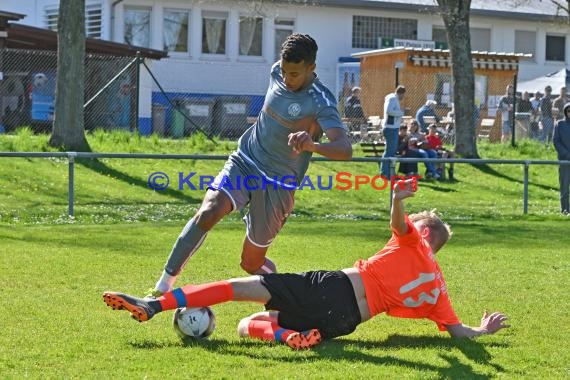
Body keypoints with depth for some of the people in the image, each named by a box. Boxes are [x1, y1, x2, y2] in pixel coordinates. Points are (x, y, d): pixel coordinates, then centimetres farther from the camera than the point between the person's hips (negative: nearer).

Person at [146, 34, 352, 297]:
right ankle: (164, 286, -22)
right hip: (244, 161, 4)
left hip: (277, 184, -4)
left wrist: (312, 145, -54)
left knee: (251, 262, 4)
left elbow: (345, 149, -36)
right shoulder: (277, 72, -3)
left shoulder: (320, 102, -21)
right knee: (207, 213, -26)